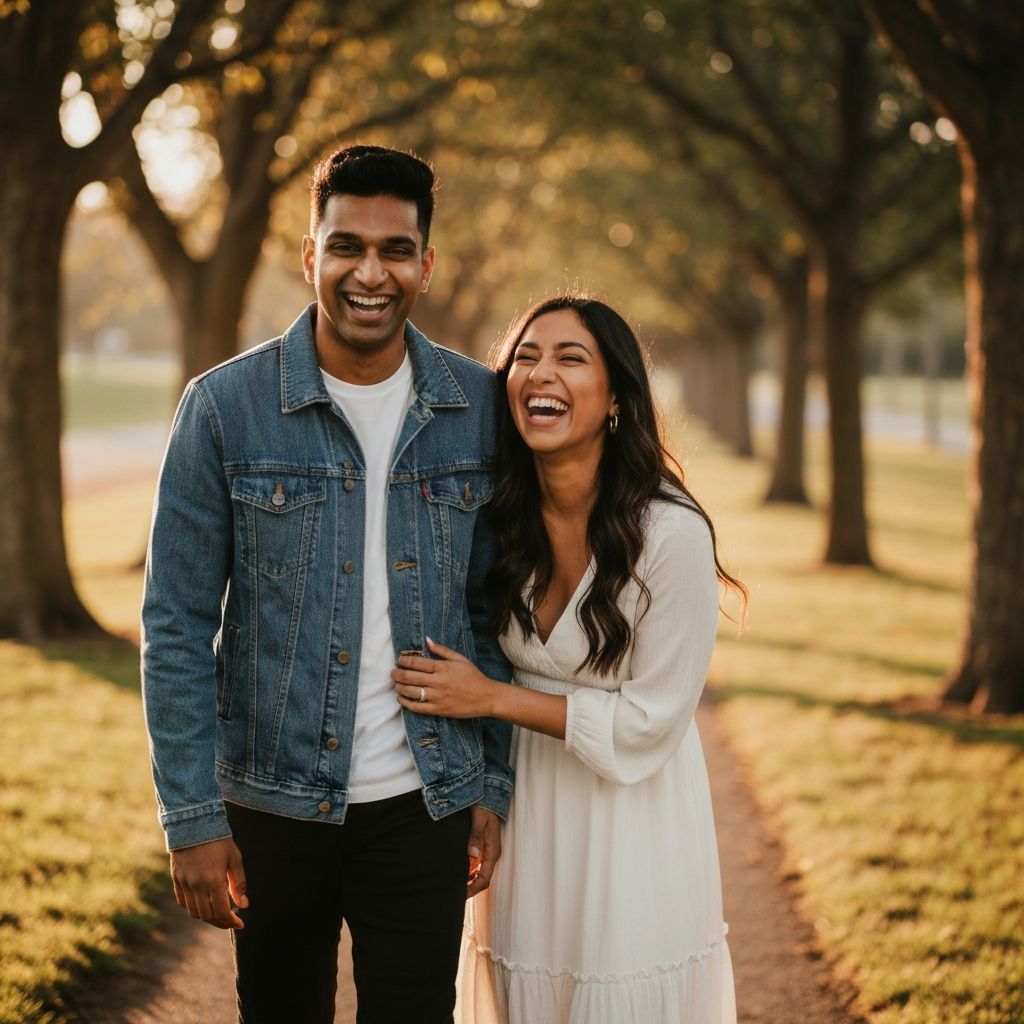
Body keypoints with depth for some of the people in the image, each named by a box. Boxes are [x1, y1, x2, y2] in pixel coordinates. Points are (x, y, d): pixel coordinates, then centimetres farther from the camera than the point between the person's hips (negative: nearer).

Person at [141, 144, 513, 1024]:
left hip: (423, 807, 1)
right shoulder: (225, 407, -8)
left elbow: (491, 609, 6)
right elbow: (177, 627, -6)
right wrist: (193, 819, -9)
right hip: (273, 806, -1)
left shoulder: (479, 408, -1)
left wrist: (493, 786, 4)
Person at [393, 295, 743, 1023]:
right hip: (524, 809, 5)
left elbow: (648, 722, -17)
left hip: (631, 810, -4)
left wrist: (492, 699, -17)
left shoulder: (671, 532, -23)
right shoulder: (501, 517, -7)